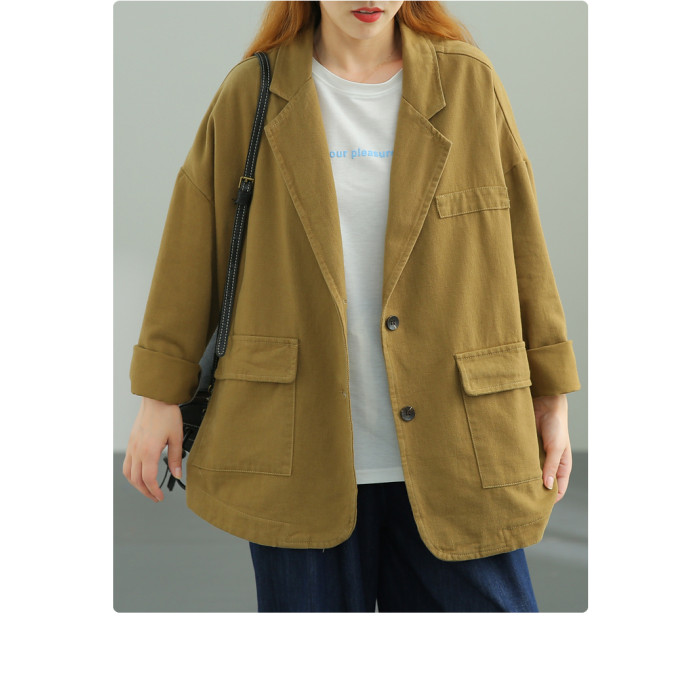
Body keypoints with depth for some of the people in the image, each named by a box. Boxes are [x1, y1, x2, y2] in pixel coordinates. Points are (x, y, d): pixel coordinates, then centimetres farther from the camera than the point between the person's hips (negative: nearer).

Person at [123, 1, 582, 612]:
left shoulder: (469, 81, 3)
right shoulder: (252, 93, 2)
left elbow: (522, 246, 7)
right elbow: (193, 248, 6)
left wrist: (552, 396, 7)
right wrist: (161, 394, 5)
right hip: (301, 451, 0)